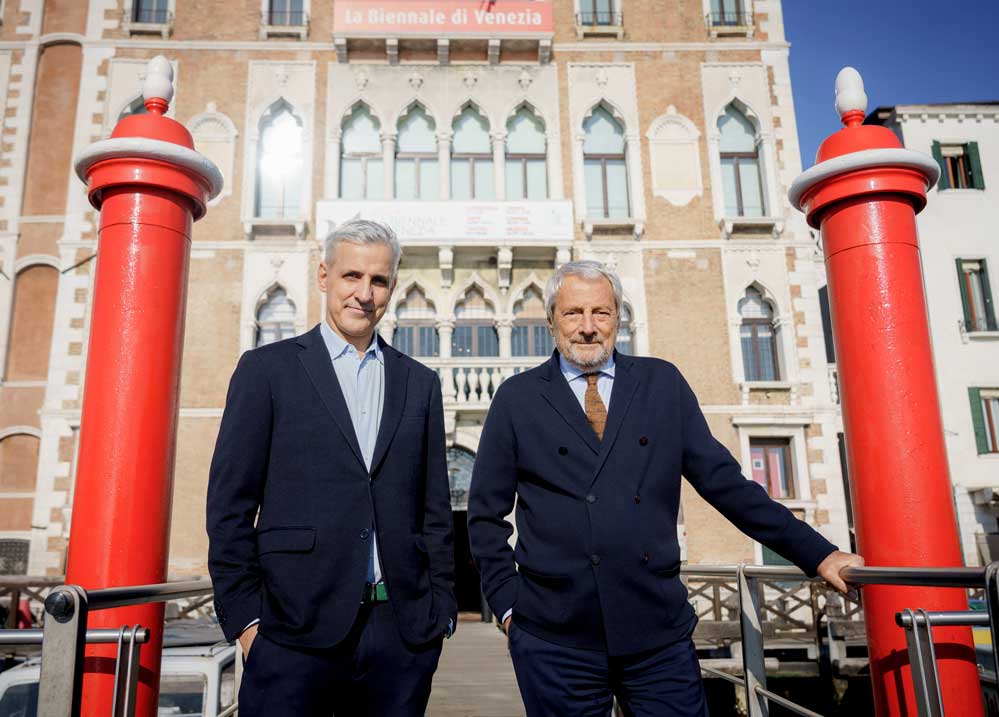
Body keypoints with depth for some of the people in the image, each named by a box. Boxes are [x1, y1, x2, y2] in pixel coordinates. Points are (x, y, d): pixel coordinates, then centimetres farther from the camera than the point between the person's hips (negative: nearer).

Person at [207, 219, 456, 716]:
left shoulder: (419, 383, 11)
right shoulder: (267, 369, 2)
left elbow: (435, 511, 11)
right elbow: (230, 504, -1)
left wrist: (440, 610, 7)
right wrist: (245, 617, -6)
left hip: (403, 632, 3)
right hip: (296, 627, -2)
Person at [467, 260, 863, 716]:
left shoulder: (663, 383, 6)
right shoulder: (517, 398, 3)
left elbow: (722, 480, 6)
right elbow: (486, 514, 6)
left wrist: (818, 555, 2)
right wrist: (508, 605, -1)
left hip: (659, 632, 1)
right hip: (556, 639, -1)